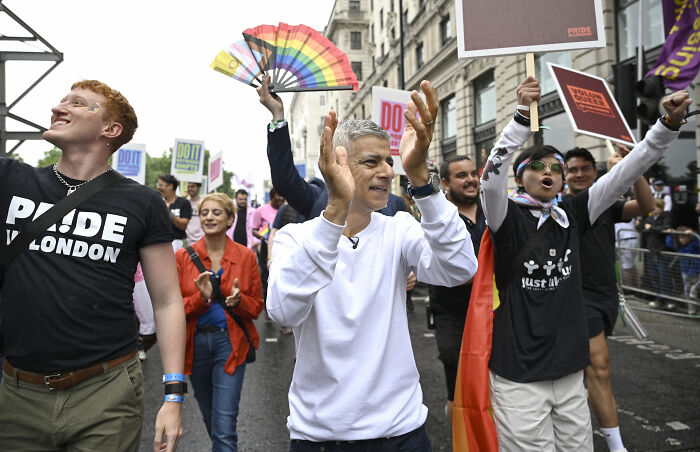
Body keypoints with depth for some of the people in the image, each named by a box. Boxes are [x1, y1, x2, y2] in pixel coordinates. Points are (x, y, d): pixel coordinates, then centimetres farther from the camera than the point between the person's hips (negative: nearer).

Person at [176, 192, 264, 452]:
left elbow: (257, 306, 2)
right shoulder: (183, 256, -1)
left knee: (225, 426, -8)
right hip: (195, 342, 3)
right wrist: (201, 298, -20)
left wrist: (238, 301, -19)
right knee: (209, 418, 21)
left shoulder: (245, 256, -2)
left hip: (230, 342, -2)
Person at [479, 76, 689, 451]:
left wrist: (670, 124, -5)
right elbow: (491, 179, -26)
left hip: (569, 371, 5)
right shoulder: (508, 218, -8)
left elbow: (625, 173, 3)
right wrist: (523, 115, -32)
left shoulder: (572, 215, 6)